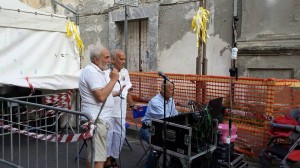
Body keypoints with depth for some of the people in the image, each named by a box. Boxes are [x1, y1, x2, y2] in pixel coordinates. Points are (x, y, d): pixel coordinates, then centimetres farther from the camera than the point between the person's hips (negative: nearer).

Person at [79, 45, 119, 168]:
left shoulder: (98, 71, 17)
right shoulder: (91, 71, -15)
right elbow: (101, 96, -24)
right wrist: (113, 80, -17)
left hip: (98, 118, 11)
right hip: (96, 119, -11)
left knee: (92, 154, 17)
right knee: (98, 158, -8)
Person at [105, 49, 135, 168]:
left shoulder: (125, 72, 10)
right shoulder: (107, 73, -12)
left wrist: (132, 105, 22)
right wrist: (117, 93, -31)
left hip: (121, 110, 6)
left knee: (120, 135, 10)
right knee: (108, 134, 4)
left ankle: (114, 158, 27)